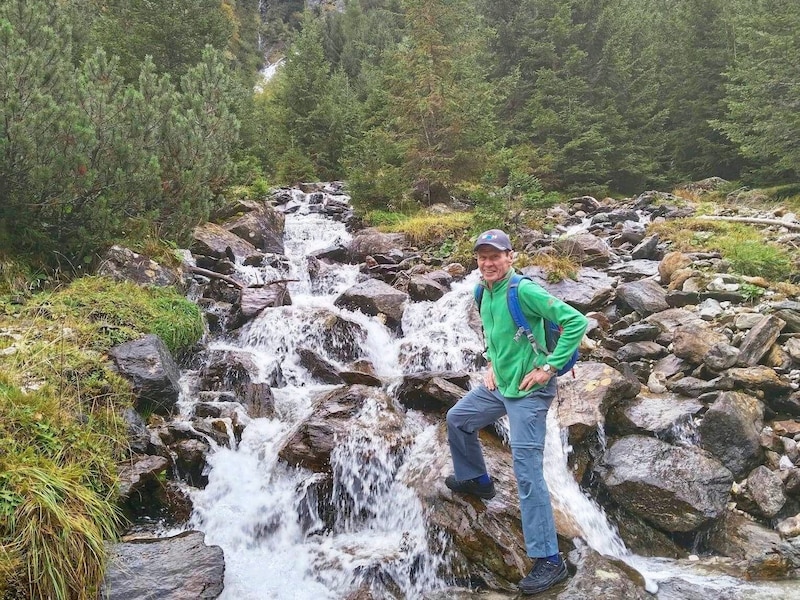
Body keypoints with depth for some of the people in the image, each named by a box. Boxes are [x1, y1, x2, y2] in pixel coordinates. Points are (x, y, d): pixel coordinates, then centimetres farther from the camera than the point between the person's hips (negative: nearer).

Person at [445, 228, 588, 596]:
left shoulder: (524, 290, -21)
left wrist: (550, 367, -22)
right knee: (457, 420, 23)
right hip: (498, 385, 9)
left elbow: (576, 321, -23)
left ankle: (549, 561, -1)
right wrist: (491, 364, 11)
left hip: (528, 392, -9)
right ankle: (476, 480, 46)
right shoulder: (483, 294, 5)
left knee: (527, 473, -9)